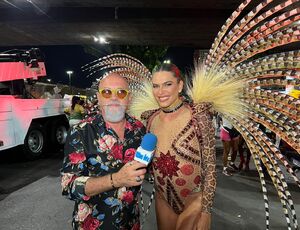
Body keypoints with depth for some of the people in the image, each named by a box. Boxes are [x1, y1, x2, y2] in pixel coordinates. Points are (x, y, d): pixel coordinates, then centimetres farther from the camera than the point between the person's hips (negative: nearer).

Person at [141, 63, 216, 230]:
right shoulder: (151, 119, -5)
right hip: (162, 200, 5)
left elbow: (210, 165, -13)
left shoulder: (198, 116, -17)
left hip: (194, 202, -4)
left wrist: (206, 210, -12)